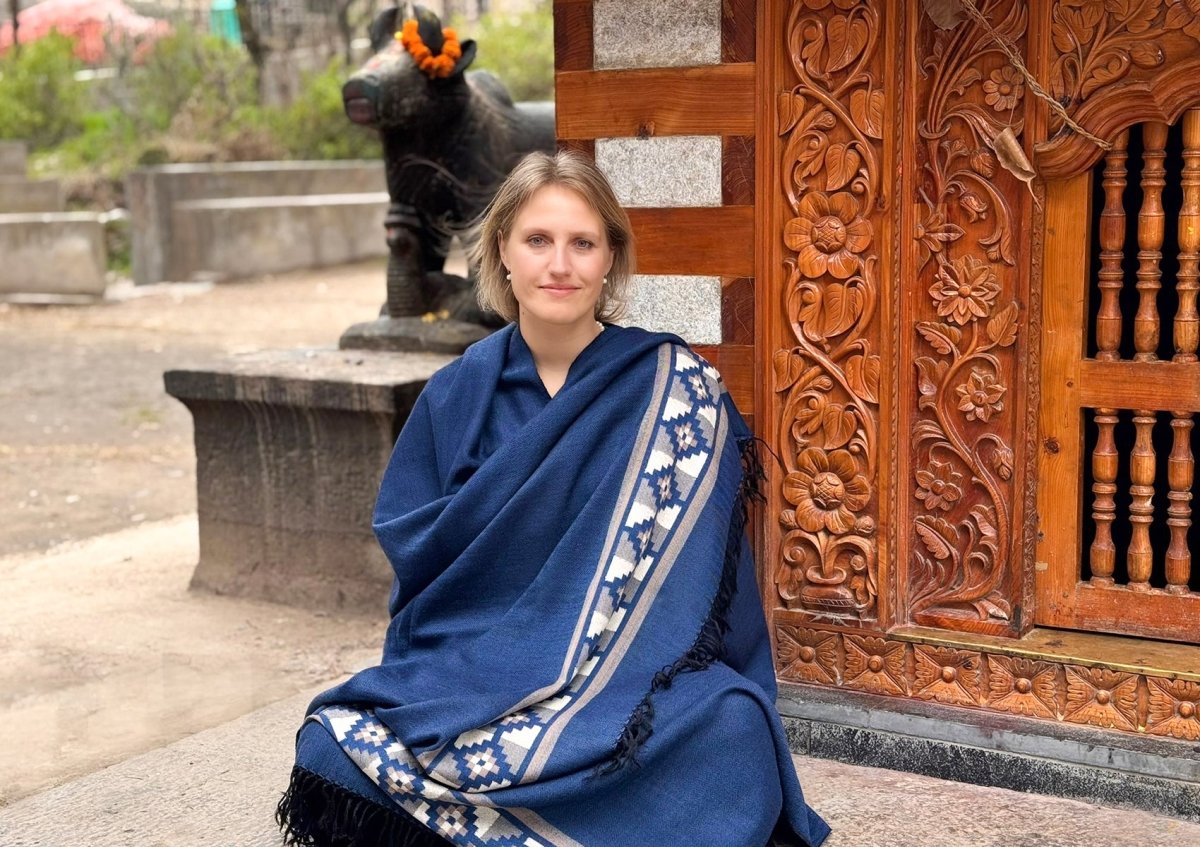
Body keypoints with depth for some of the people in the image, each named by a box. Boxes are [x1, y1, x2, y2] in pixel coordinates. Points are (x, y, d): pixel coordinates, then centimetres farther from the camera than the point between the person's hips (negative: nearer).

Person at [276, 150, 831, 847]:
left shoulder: (675, 390, -3)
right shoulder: (458, 394, 7)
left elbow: (692, 578, -7)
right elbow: (411, 549, 6)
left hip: (633, 679, -2)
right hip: (470, 669, 3)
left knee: (729, 734, -35)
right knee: (332, 751, -24)